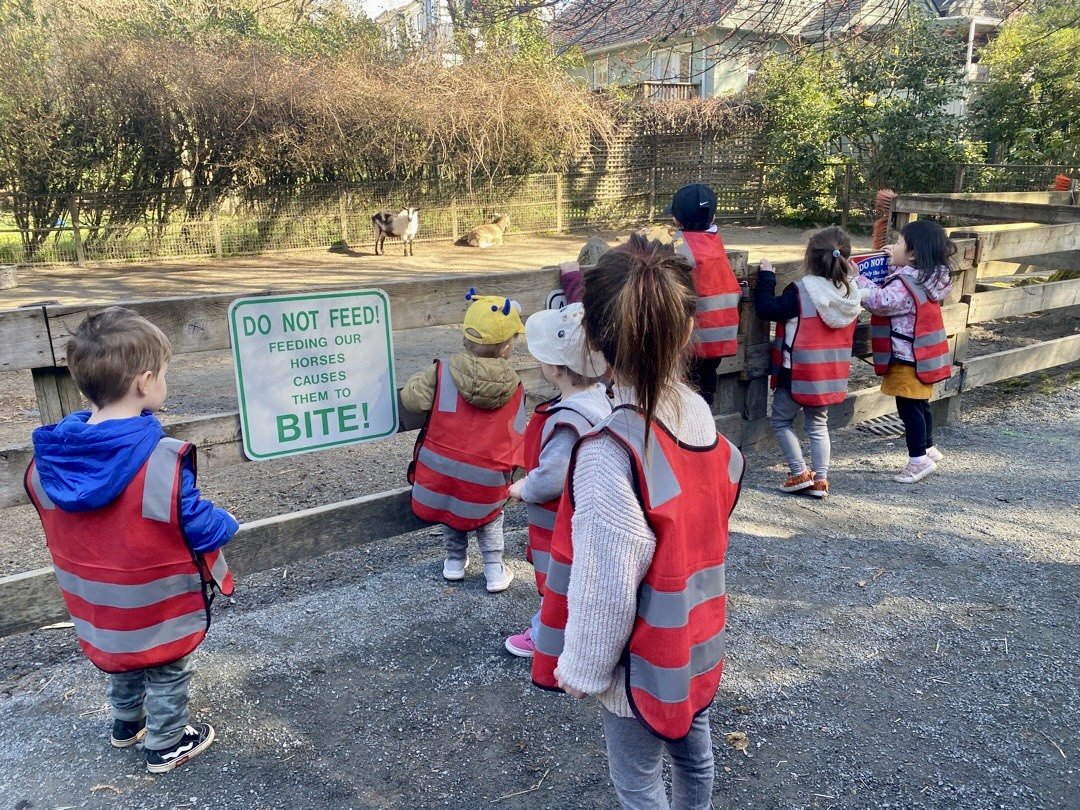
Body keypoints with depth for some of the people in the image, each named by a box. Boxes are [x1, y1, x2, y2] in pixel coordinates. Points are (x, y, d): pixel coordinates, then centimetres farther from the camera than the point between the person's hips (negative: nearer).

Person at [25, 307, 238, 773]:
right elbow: (199, 528, -24)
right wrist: (227, 524, -3)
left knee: (123, 654, 31)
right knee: (167, 673, 19)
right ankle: (167, 745, 38)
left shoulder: (50, 456, -13)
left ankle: (126, 724, 53)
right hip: (160, 604, -6)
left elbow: (56, 525, 3)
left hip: (98, 602, 6)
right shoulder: (162, 460, -33)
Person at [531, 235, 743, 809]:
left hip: (644, 659, -7)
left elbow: (604, 587, -26)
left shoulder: (609, 454, -32)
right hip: (695, 639, 7)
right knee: (693, 751, 28)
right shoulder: (701, 417, -10)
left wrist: (582, 668, -11)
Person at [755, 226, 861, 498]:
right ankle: (820, 480, 15)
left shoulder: (800, 291, -19)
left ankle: (800, 473, 6)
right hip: (832, 374, 6)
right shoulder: (851, 293, 2)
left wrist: (766, 276, -6)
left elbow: (768, 309, -15)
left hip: (798, 372, -6)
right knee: (818, 425, 17)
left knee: (782, 419, 12)